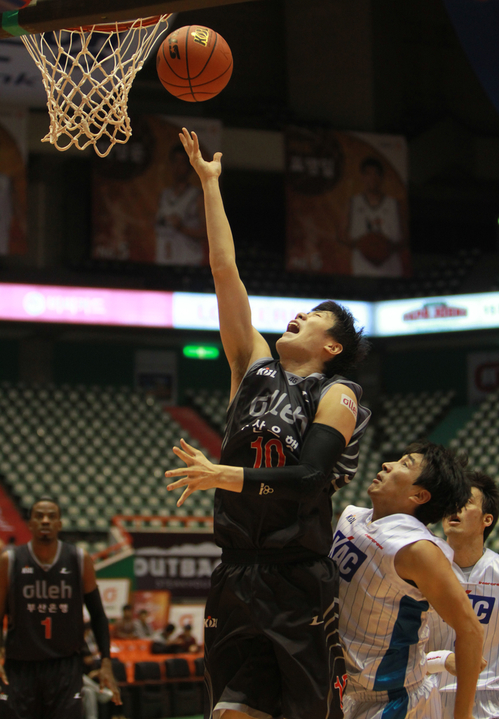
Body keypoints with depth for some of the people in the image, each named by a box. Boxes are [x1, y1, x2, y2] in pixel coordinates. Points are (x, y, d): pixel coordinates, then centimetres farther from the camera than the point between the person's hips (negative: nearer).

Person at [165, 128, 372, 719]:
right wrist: (210, 184, 12)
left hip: (301, 583, -4)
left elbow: (308, 479, -17)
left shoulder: (336, 396, -2)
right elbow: (224, 270, 12)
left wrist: (222, 476, -25)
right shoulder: (255, 367, 12)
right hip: (237, 576, 4)